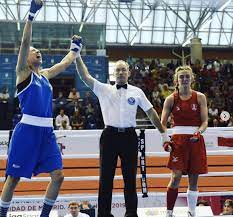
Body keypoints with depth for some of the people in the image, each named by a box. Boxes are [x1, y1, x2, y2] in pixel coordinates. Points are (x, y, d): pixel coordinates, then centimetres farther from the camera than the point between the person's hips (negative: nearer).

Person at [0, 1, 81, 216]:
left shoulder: (45, 74, 18)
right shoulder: (23, 72, 0)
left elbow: (66, 62, 33)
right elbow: (25, 42, -13)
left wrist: (75, 47, 35)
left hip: (46, 131, 7)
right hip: (27, 130, -6)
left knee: (58, 176, 1)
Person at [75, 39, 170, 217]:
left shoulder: (137, 92, 9)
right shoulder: (104, 89, 7)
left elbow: (151, 112, 12)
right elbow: (85, 76, -3)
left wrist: (163, 133, 10)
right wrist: (77, 55, -12)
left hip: (129, 136, 1)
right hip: (110, 135, 0)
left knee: (130, 177, 5)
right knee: (106, 177, 1)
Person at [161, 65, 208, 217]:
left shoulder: (200, 97, 5)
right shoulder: (171, 99, 4)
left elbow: (205, 122, 1)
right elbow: (163, 123, 5)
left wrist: (198, 132, -18)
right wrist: (165, 140, -9)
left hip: (196, 141, 1)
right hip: (178, 140, -1)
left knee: (193, 180, 6)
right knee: (176, 178, -12)